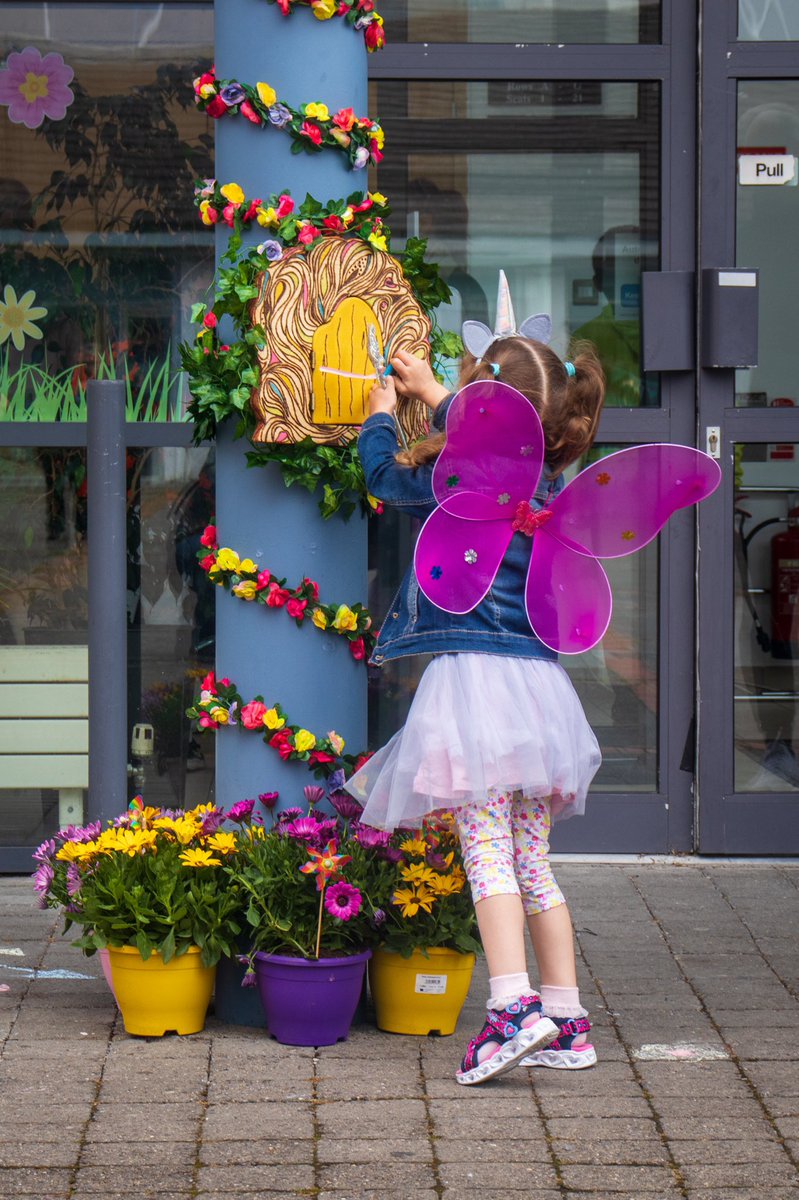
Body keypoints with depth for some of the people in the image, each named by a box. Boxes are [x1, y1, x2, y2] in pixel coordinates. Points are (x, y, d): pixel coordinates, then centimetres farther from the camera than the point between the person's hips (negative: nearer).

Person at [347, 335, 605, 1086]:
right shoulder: (546, 484, 10)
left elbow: (384, 472, 8)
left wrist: (382, 410, 27)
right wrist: (430, 392, 43)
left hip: (474, 673, -7)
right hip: (538, 682, 7)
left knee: (487, 851, -11)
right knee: (532, 859, 10)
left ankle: (512, 1007, -22)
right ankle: (566, 1020, 11)